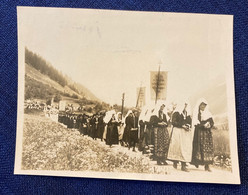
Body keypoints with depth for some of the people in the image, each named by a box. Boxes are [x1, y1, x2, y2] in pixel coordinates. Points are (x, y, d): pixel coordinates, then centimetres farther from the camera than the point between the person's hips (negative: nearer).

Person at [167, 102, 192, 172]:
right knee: (177, 147, -9)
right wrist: (182, 125, -16)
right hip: (178, 132, -5)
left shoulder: (187, 114, 19)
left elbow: (190, 122, 22)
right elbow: (173, 122, -9)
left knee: (186, 147, -4)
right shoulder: (176, 113, 1)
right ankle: (175, 162, 6)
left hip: (186, 133, 5)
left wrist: (189, 126, -1)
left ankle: (183, 165, -4)